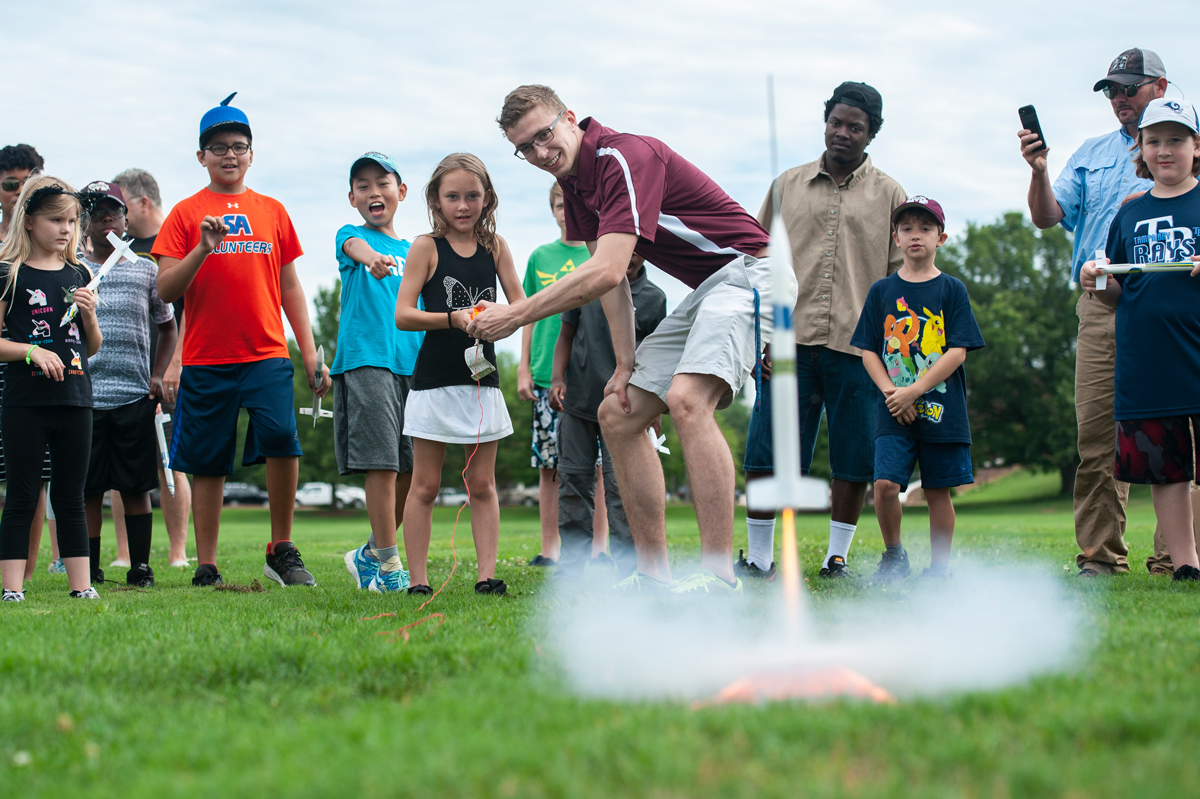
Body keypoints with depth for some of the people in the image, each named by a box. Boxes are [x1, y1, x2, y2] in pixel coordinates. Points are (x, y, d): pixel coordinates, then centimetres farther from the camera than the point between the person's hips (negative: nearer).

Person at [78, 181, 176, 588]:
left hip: (135, 395, 0)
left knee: (135, 486, 1)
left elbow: (167, 327, 17)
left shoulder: (145, 270, 10)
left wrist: (157, 375, 5)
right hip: (84, 393, 0)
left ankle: (141, 566, 7)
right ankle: (89, 569, 8)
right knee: (88, 487, 2)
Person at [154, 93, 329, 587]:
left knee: (282, 438, -19)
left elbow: (290, 287, 17)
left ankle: (281, 551, -6)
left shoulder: (272, 211, 13)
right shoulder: (186, 214, 6)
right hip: (206, 359, -1)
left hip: (266, 355, 1)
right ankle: (206, 568, 11)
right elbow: (166, 290, 0)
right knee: (208, 463, 3)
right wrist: (204, 248, -15)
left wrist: (310, 353, 11)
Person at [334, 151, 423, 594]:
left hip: (413, 365, 5)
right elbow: (356, 247, -20)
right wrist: (372, 258, -43)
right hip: (365, 361, -5)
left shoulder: (413, 250, 20)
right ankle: (388, 566, -7)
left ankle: (370, 555, 20)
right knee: (382, 463, -12)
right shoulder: (351, 235, 6)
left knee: (413, 471, 4)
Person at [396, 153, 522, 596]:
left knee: (482, 485, 6)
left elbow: (522, 305, 4)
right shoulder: (427, 248, -3)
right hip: (435, 378, -3)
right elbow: (402, 315, -9)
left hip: (481, 378, 3)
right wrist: (454, 318, -24)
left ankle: (487, 575, 8)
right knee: (425, 485, 2)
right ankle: (417, 580, 5)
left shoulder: (495, 246, 6)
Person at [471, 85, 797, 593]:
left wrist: (515, 315, -26)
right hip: (703, 292, 10)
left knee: (687, 401, -30)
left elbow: (607, 272, -30)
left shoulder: (626, 157, -22)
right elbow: (612, 278, 12)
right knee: (618, 415, 7)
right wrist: (626, 364, 3)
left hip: (746, 272, -10)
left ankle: (719, 578, -32)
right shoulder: (574, 180, 8)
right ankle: (653, 577, 9)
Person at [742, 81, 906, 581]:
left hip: (857, 346, 0)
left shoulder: (889, 195, 10)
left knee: (854, 460, 1)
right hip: (790, 340, 1)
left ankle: (838, 556, 13)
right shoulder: (786, 186, 14)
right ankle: (758, 557, 3)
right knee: (765, 454, -4)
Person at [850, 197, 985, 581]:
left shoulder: (952, 290, 2)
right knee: (885, 483, -12)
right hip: (893, 410, 1)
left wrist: (914, 391, -12)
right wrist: (891, 392, -10)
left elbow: (957, 352, -5)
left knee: (937, 490, 3)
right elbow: (869, 351, 6)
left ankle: (939, 565, 15)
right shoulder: (882, 291, 8)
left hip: (940, 407, -1)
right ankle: (894, 555, 7)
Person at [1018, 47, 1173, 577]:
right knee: (1097, 432, -3)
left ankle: (1172, 558, -2)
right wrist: (1039, 172, -4)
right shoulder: (1092, 155, 22)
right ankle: (1101, 554, 0)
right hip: (1100, 303, 3)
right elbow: (1047, 217, 13)